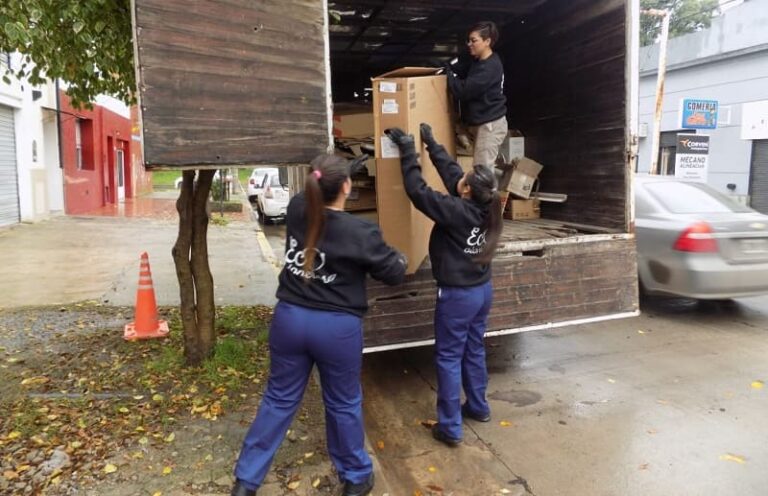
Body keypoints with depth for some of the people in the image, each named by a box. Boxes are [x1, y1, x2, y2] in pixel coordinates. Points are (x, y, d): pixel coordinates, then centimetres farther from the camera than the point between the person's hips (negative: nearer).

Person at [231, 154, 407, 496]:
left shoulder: (296, 210, -5)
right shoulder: (360, 233, -18)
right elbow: (394, 273, -4)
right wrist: (401, 260, 16)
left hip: (289, 317, 4)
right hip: (337, 327, -4)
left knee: (279, 399, 18)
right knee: (344, 404, 16)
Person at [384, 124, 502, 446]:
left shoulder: (456, 211, -25)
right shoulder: (486, 207, -3)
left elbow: (418, 191, -22)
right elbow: (450, 172, 7)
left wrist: (407, 150, -15)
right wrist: (430, 143, 13)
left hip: (457, 295, -8)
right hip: (482, 290, 8)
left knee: (449, 358, 3)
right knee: (474, 351, 22)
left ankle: (450, 428, 11)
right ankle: (478, 407, 38)